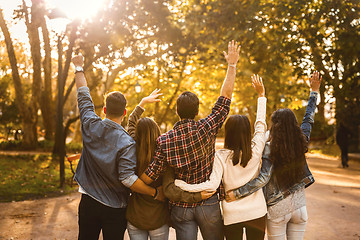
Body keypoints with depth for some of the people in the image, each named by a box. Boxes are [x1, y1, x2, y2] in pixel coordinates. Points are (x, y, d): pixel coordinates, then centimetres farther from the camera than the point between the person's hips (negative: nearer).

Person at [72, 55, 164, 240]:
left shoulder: (91, 126, -8)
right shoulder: (127, 143, -19)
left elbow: (83, 95, 6)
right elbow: (127, 178, -27)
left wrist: (79, 69, 20)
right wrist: (155, 193, -16)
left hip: (88, 203, 3)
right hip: (114, 209, -3)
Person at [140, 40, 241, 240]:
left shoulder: (164, 141, -10)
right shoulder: (206, 128, -13)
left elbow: (148, 178, -10)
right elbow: (225, 96, -6)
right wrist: (232, 65, 4)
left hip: (181, 207, 1)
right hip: (208, 204, -1)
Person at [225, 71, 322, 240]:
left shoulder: (269, 149, -17)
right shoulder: (301, 143, -4)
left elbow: (263, 178, -26)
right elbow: (309, 120, 11)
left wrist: (237, 193, -25)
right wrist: (314, 91, 22)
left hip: (277, 208, -4)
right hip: (299, 206, 4)